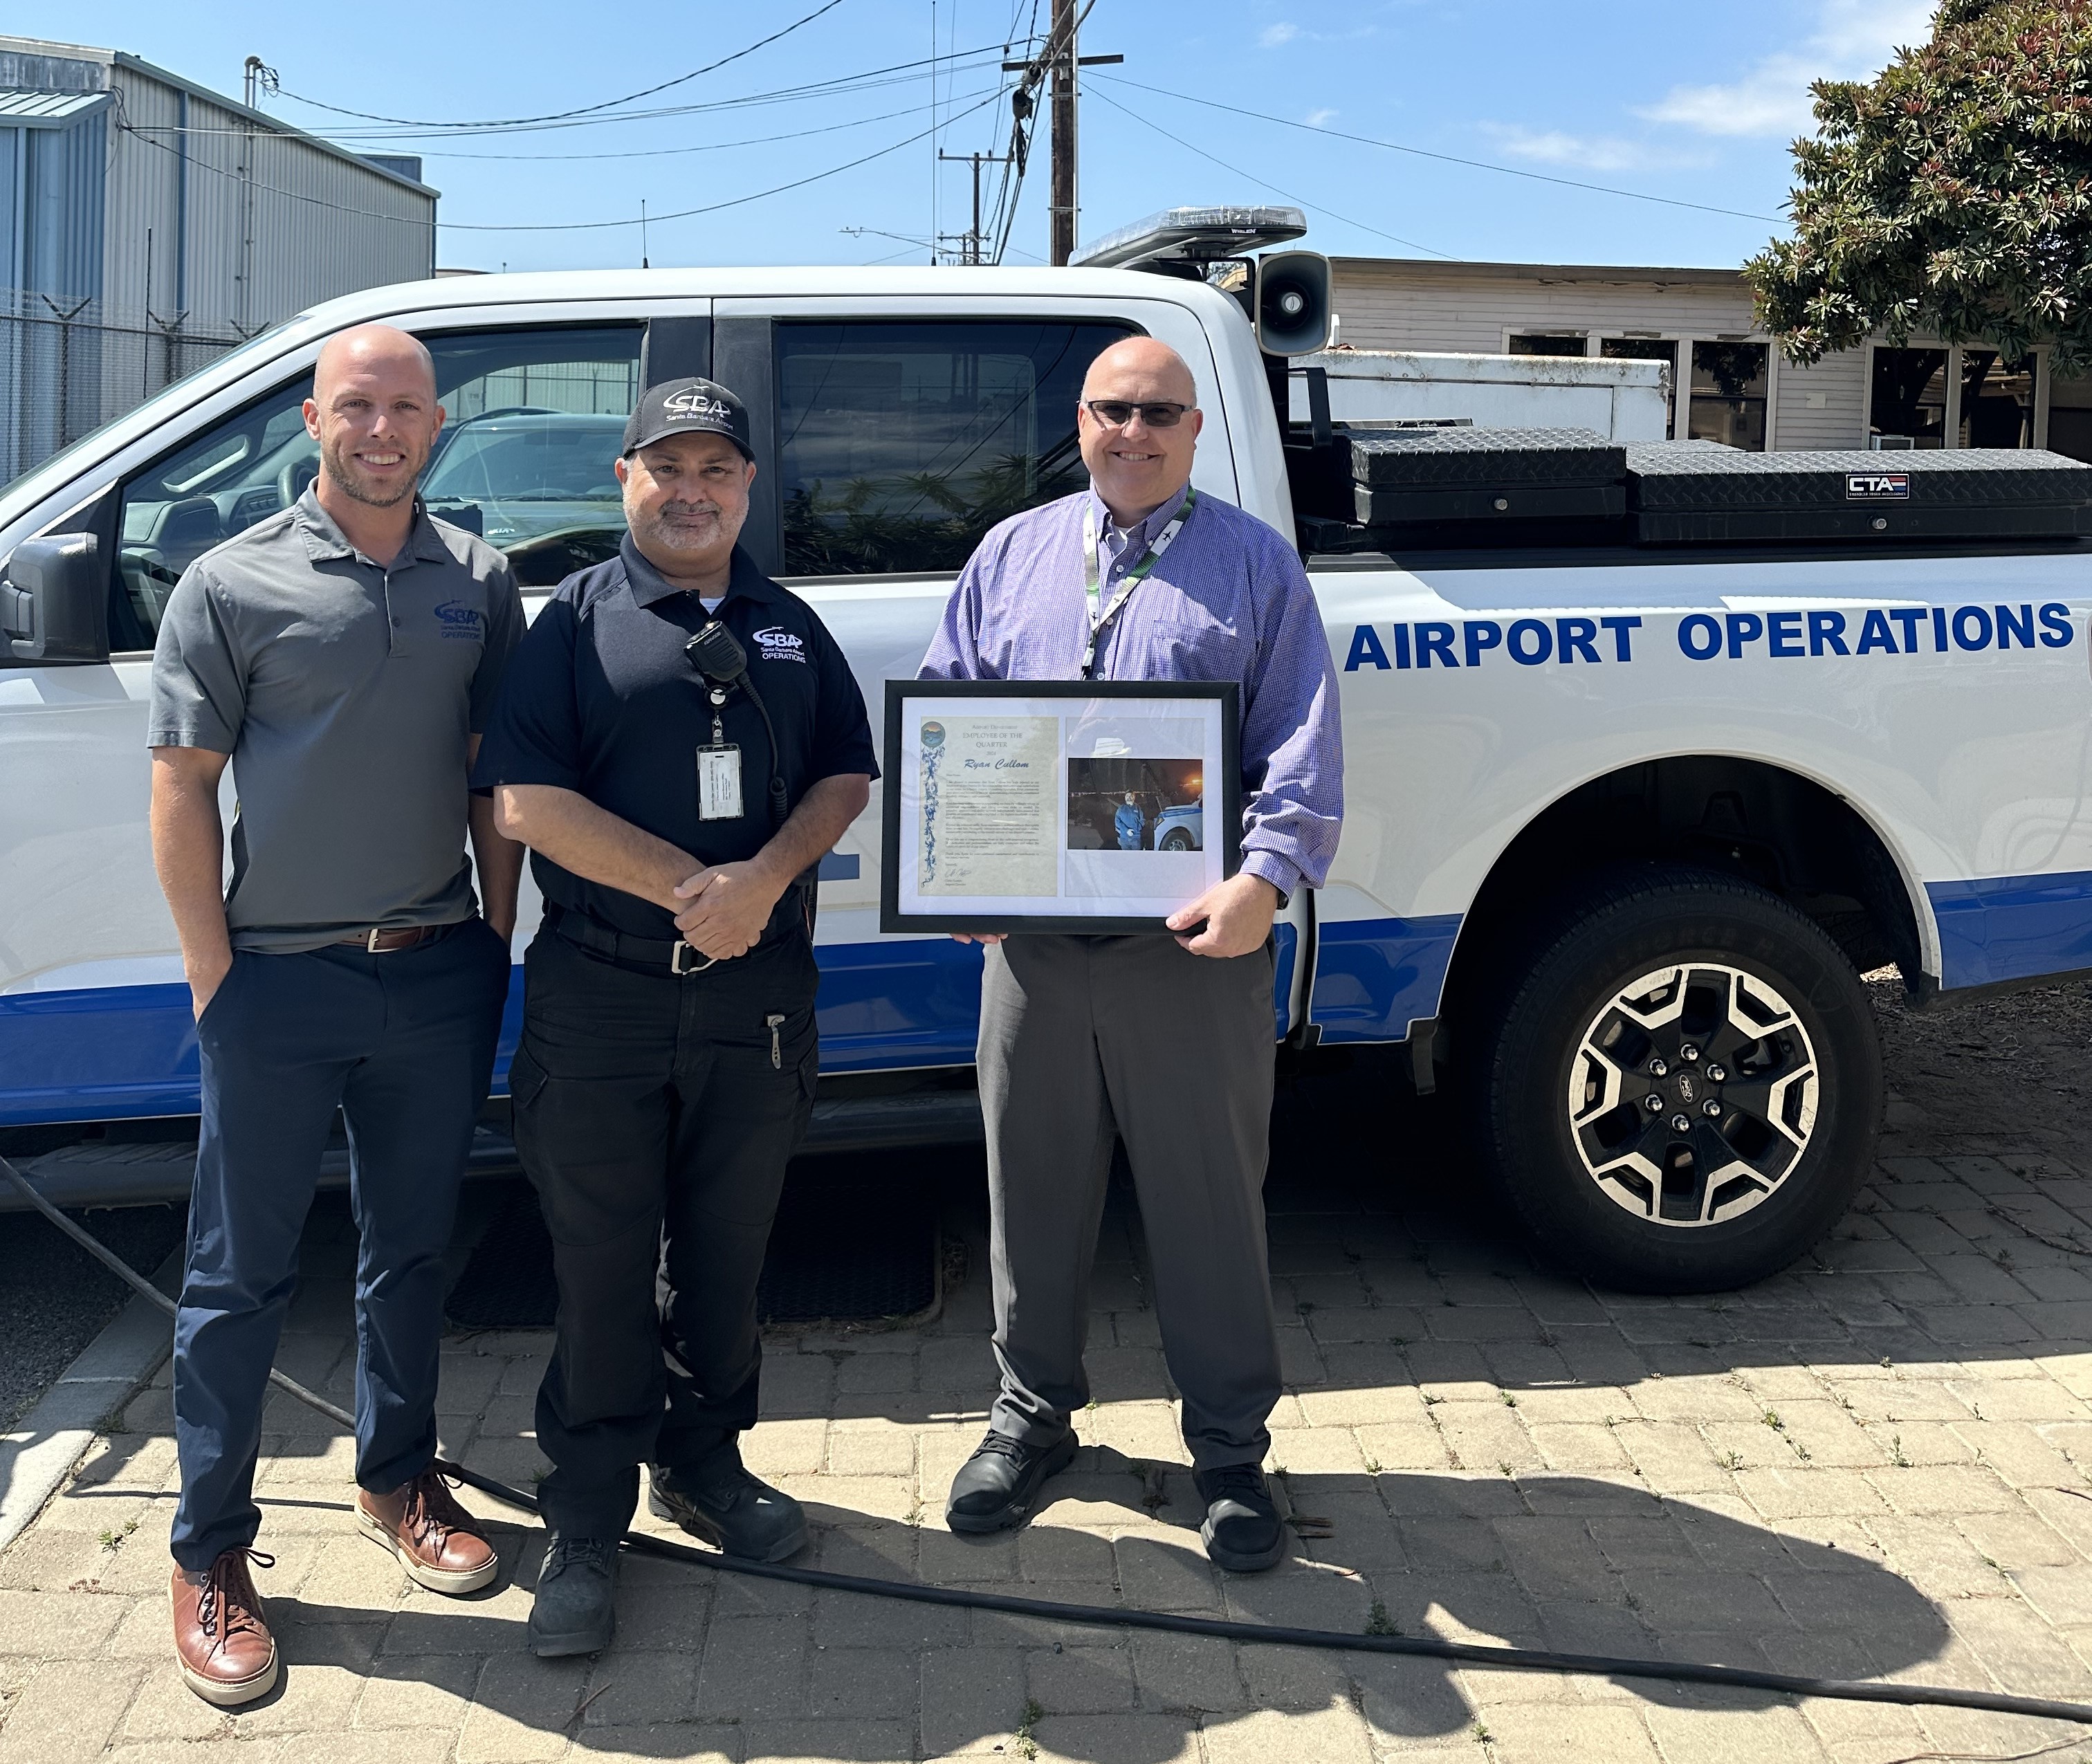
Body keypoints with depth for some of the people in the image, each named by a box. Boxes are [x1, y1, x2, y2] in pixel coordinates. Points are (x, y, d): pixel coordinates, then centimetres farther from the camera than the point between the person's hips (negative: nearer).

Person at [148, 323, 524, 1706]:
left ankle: (399, 1478, 35)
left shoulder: (479, 580, 6)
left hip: (438, 974, 3)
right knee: (242, 1275, 5)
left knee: (412, 1247, 16)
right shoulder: (234, 583, -4)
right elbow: (183, 790, -4)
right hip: (279, 982, -3)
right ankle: (211, 1553, 18)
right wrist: (217, 980, -9)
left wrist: (495, 944, 5)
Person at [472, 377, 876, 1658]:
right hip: (598, 994, -3)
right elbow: (527, 800, -9)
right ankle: (589, 1520, 16)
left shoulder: (790, 627, 13)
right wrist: (686, 888, -14)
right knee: (603, 1260, 4)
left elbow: (848, 776, 9)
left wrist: (765, 878, -11)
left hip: (759, 992, 4)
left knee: (728, 1248, 13)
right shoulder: (576, 619, 1)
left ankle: (704, 1465, 31)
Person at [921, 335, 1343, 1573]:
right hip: (1033, 936, 3)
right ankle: (1034, 1412, 30)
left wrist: (1267, 878, -18)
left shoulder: (1256, 564, 6)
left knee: (1211, 1200, 4)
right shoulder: (1013, 554, 14)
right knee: (1035, 1189, 12)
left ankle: (1231, 1446, 19)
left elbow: (1303, 741, -2)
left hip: (1197, 945, -3)